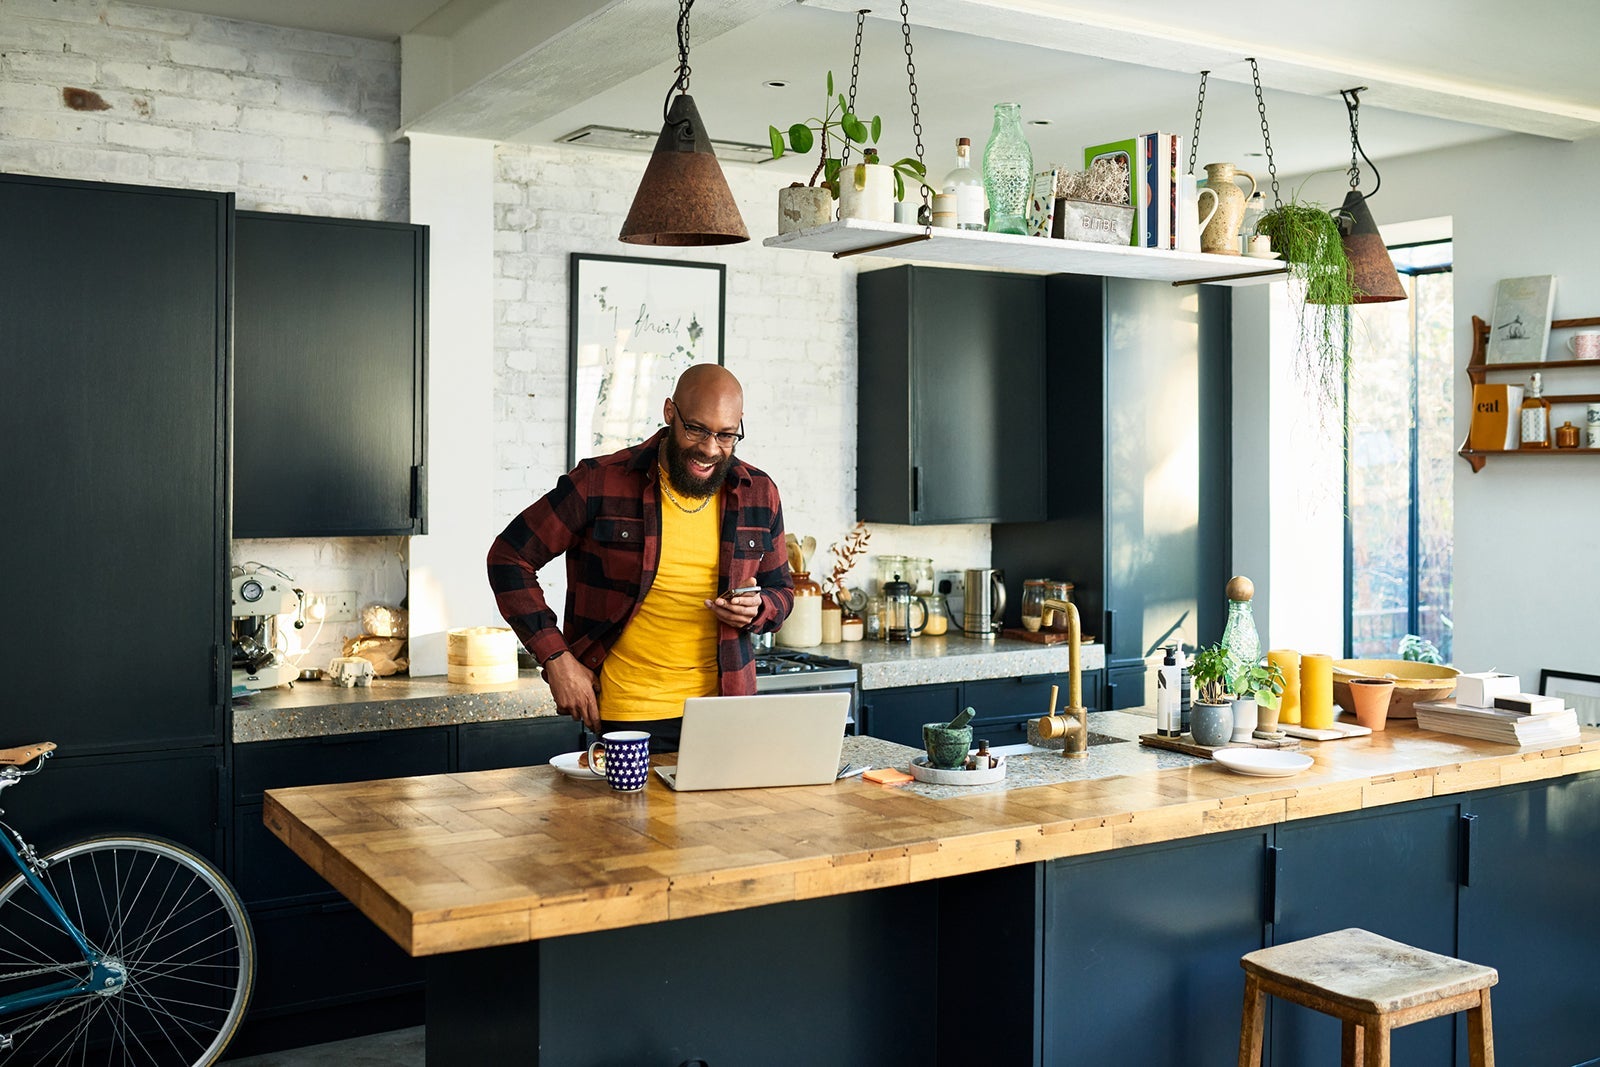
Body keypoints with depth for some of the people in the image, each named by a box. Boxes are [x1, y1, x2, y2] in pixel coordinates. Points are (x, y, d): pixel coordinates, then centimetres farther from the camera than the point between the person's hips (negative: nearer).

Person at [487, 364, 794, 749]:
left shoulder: (758, 495, 3)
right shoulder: (600, 483, -8)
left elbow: (780, 590, 16)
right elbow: (509, 556, -2)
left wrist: (756, 609, -10)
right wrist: (556, 658, -9)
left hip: (724, 712, 3)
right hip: (624, 716, -3)